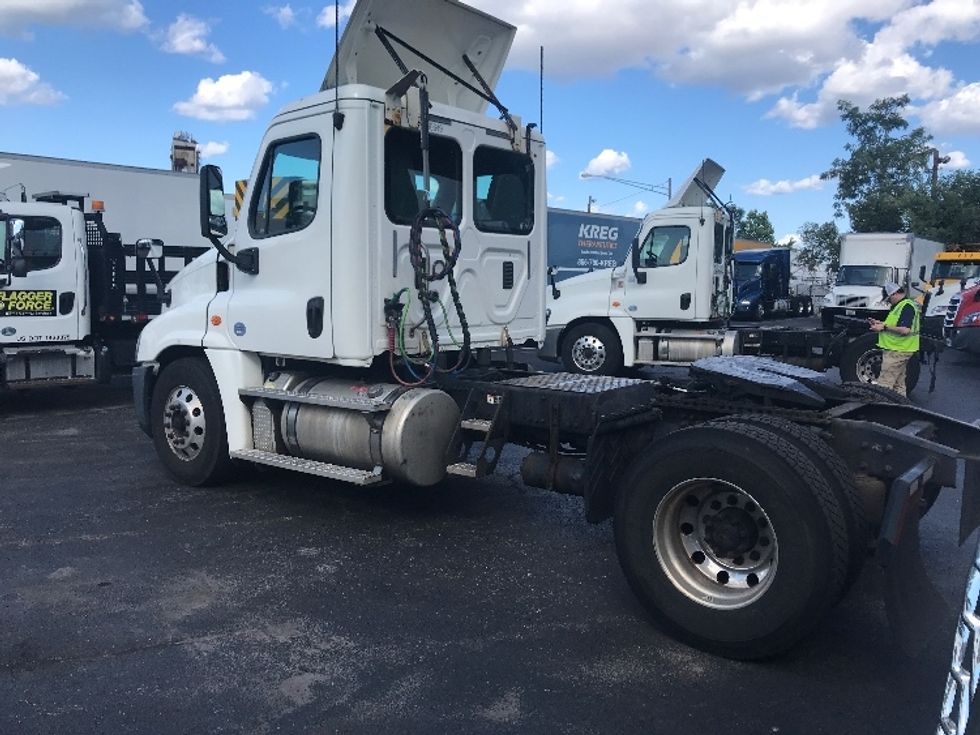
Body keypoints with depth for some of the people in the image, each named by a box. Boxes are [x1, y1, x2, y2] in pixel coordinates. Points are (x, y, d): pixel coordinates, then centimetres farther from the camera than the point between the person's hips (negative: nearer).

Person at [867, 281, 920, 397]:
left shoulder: (907, 307, -17)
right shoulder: (900, 305, 17)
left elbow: (904, 330, -26)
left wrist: (884, 327, -19)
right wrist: (880, 323, 12)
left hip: (897, 351, -11)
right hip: (898, 350, 11)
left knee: (884, 384, -12)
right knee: (899, 384, 16)